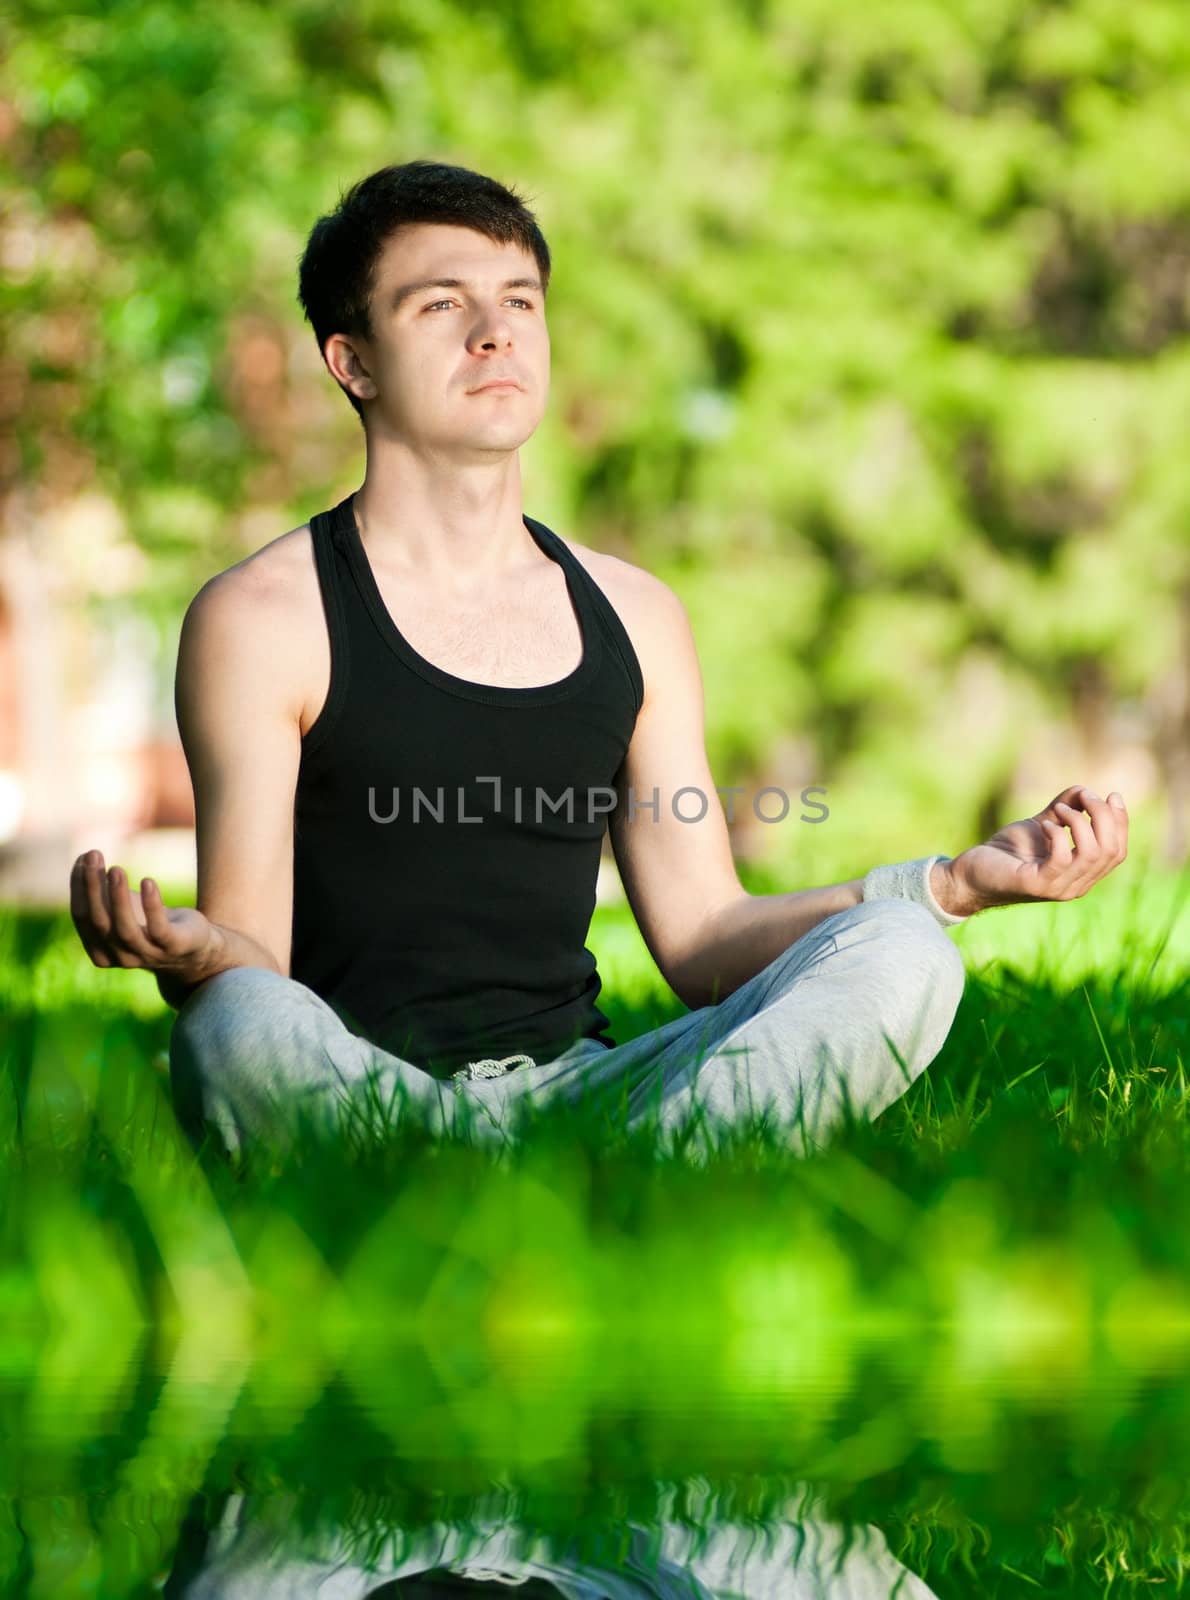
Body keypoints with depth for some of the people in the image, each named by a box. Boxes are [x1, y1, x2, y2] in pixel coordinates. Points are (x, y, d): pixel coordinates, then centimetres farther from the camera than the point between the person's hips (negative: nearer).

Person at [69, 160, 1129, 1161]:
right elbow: (252, 964, -5)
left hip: (578, 1081, 5)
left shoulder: (633, 617, 16)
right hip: (360, 1096, -5)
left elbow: (702, 938, 13)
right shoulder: (262, 619, 0)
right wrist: (187, 953, -31)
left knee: (898, 955, -19)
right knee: (242, 1026, -39)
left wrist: (971, 878, 4)